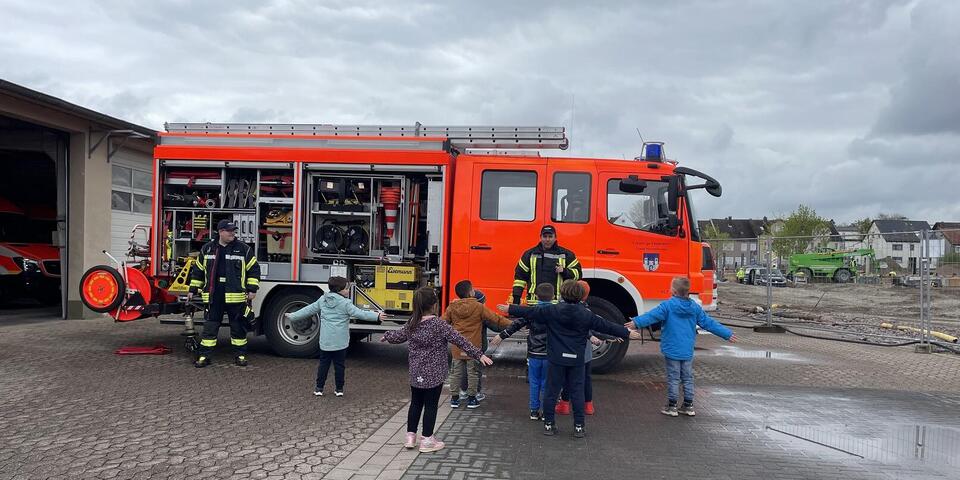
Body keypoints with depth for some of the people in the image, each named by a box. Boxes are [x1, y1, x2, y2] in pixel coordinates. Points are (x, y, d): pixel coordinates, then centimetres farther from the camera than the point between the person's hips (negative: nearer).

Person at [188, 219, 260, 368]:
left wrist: (252, 289, -4)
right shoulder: (207, 249, 8)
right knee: (210, 327, 4)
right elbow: (198, 271, 16)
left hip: (236, 297, -1)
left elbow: (253, 269, 4)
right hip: (213, 297, 1)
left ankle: (240, 355, 18)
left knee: (238, 327, 7)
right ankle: (204, 356, 12)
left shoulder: (244, 249, 2)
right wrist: (192, 290, 15)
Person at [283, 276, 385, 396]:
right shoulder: (345, 303, -12)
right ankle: (339, 389, 14)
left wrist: (292, 316, 25)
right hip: (340, 341, -4)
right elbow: (359, 313, -17)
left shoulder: (322, 300, 5)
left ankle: (319, 388, 13)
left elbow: (308, 310, 13)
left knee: (323, 364, 12)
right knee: (339, 365, 7)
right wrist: (377, 316, -16)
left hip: (325, 340, 4)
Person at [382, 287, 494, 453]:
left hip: (416, 373, 5)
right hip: (434, 374, -5)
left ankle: (410, 436, 24)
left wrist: (387, 336, 39)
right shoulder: (439, 324, -16)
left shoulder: (412, 324, 0)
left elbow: (399, 336, 17)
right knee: (431, 405, 4)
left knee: (415, 403, 17)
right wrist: (479, 355, -18)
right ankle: (427, 440, 11)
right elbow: (459, 340, -19)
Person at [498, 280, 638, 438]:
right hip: (576, 360, 1)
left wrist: (510, 309, 12)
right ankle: (579, 426, 10)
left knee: (552, 391, 8)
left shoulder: (552, 311, -7)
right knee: (577, 393, 8)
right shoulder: (586, 315, -4)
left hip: (556, 359, 0)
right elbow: (606, 326, 2)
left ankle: (549, 424, 14)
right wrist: (627, 333, 14)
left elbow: (530, 312, 0)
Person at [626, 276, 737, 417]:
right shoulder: (695, 307, 3)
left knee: (673, 378, 3)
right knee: (688, 378, 14)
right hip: (688, 351, 4)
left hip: (672, 350, -4)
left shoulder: (668, 305, -11)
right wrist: (727, 334, 14)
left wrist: (637, 322, -34)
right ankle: (688, 406, 20)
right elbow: (708, 323, 6)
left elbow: (652, 315, -25)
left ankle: (672, 406, 8)